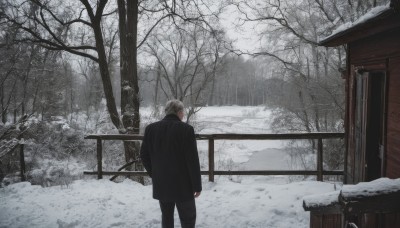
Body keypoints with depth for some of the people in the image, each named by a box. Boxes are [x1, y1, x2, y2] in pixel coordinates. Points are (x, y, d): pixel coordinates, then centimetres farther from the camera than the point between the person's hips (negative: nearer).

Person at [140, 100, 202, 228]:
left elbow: (144, 155, 5)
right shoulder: (186, 129, -14)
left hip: (160, 184, 5)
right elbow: (193, 160, -15)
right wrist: (197, 185, -7)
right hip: (182, 184, -5)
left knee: (166, 217, 19)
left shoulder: (151, 128, 0)